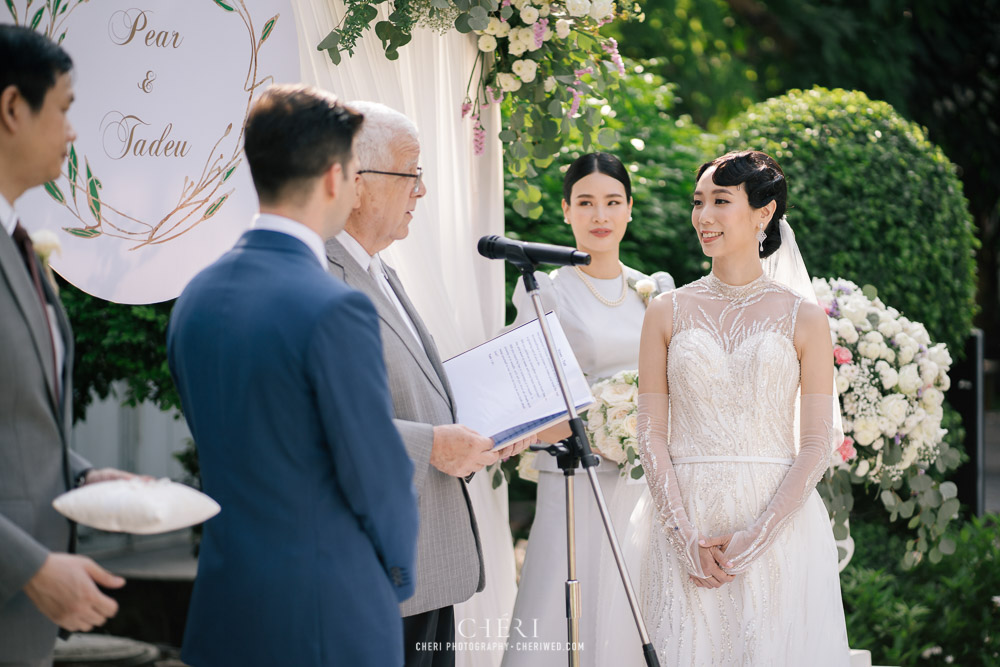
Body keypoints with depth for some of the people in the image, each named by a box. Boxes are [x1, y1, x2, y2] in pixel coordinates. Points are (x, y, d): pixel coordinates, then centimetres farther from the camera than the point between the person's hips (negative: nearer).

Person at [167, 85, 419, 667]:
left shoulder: (197, 296, 5)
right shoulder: (335, 311, -19)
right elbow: (379, 473, -13)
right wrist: (399, 577, 4)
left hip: (225, 608, 7)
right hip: (329, 618, -7)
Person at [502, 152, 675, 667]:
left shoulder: (657, 290, 13)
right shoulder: (543, 291, 1)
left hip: (648, 487, 4)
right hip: (575, 482, -4)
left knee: (638, 624, 2)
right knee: (563, 623, -9)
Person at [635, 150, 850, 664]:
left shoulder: (804, 319, 2)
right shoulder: (668, 313, 6)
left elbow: (817, 445, -2)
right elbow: (651, 433, 3)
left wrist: (756, 535, -13)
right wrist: (685, 535, -9)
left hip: (779, 524, -1)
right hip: (685, 523, 1)